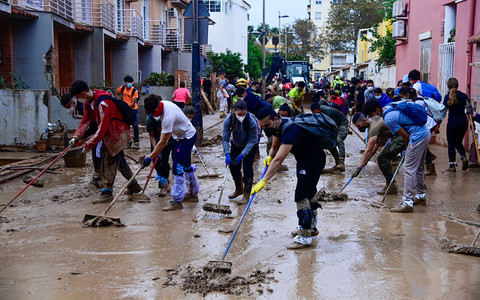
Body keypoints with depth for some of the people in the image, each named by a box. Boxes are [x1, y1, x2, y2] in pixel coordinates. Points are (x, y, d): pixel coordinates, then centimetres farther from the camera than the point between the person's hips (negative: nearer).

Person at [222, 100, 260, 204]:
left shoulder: (251, 121, -34)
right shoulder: (229, 120, -27)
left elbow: (251, 141, -28)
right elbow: (225, 139, -23)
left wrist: (242, 154, -37)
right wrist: (227, 154, -35)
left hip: (250, 145, -3)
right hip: (236, 144, 4)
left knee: (247, 167, -10)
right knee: (233, 166, 6)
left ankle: (246, 195, 0)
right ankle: (239, 189, 29)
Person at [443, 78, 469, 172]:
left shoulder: (448, 96, -7)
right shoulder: (464, 96, 0)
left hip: (452, 122, -3)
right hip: (463, 121, 3)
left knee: (451, 144, 6)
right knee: (458, 142, 19)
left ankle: (452, 165, 6)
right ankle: (463, 156, -8)